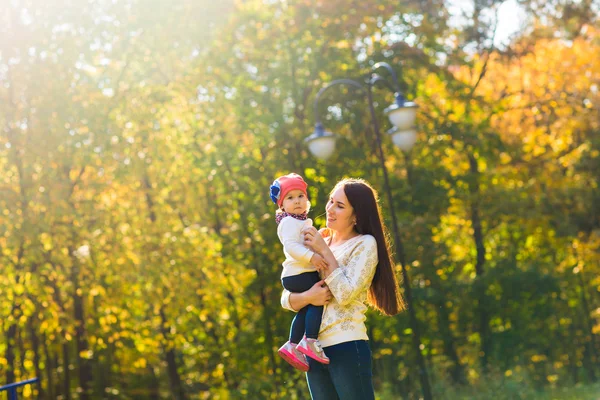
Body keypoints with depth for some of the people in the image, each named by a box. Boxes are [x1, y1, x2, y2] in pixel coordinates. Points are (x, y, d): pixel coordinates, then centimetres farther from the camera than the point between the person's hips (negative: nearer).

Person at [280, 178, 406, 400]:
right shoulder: (315, 244, 12)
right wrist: (307, 297, -14)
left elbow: (346, 294, -16)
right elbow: (286, 298, 8)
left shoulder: (365, 244, -3)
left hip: (347, 347, -6)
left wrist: (325, 252, -11)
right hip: (314, 350, 6)